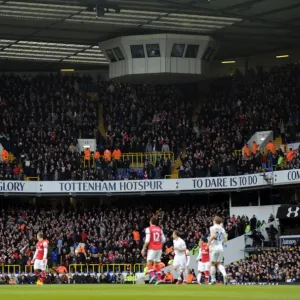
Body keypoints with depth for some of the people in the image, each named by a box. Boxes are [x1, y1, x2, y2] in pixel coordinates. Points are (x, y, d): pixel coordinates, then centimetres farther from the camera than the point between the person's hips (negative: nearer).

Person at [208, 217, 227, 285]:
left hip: (214, 247, -5)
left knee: (212, 264, 2)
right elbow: (225, 239, 15)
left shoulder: (213, 228, -5)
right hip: (220, 248, 5)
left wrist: (209, 242, -10)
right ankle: (224, 274, -19)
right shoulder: (222, 229, 13)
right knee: (219, 264, 8)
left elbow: (213, 235, -22)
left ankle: (213, 279, 2)